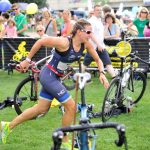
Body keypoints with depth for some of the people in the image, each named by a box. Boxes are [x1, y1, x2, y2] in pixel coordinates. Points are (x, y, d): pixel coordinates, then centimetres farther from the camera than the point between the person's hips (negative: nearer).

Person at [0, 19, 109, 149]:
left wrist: (102, 73, -16)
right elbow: (40, 42, -19)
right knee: (71, 107, -8)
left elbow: (98, 60, 3)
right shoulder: (64, 42, -27)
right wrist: (27, 60, -12)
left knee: (42, 109, 17)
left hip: (55, 77, 8)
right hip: (48, 75, -8)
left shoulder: (86, 44, -7)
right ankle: (65, 142, 10)